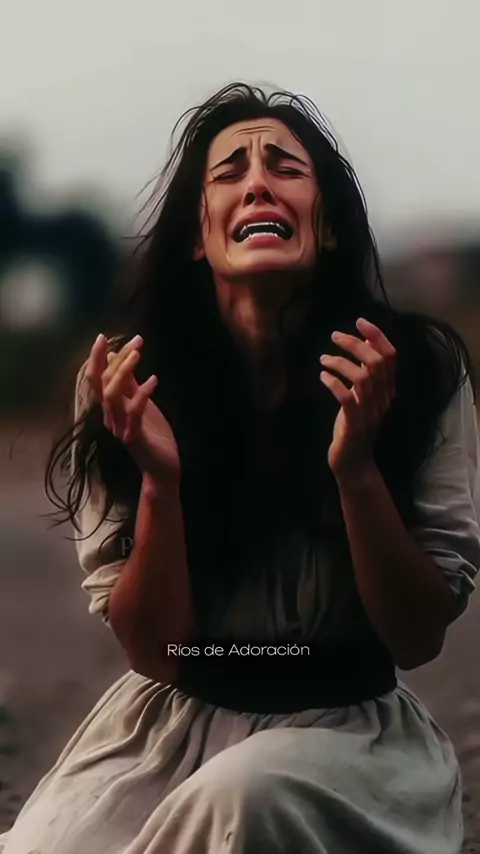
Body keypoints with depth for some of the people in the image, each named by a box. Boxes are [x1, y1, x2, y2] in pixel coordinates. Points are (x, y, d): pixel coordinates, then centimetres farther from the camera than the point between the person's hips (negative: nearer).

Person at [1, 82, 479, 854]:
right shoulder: (130, 378, -8)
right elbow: (152, 651, -8)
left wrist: (357, 467, -25)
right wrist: (158, 478, -24)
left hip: (349, 726, -1)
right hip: (171, 721, 1)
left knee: (242, 792, -34)